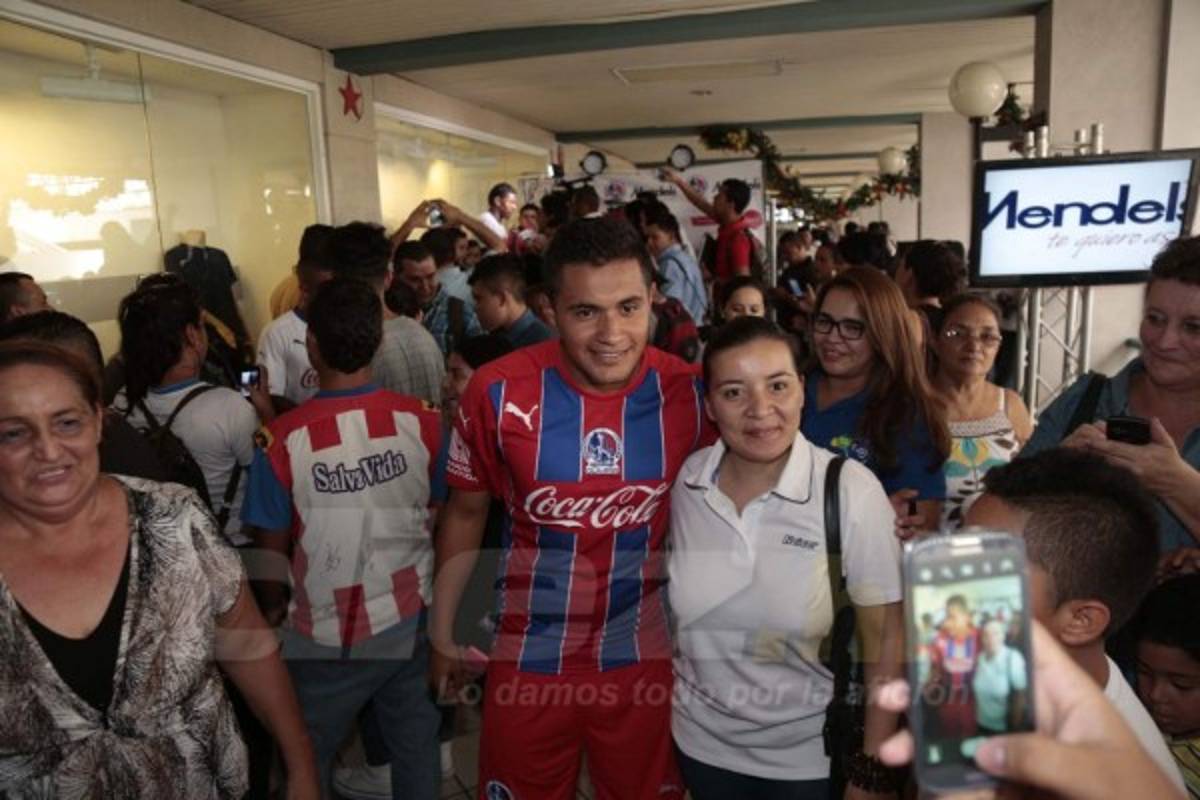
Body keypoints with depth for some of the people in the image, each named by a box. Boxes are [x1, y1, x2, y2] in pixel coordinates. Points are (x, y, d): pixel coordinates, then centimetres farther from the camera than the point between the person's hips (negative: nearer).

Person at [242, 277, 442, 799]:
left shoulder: (284, 439, -19)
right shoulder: (423, 421, -13)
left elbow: (273, 549, -7)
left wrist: (272, 608, 13)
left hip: (327, 634, -2)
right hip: (411, 620, 2)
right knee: (416, 747, 21)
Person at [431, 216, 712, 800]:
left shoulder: (688, 395, -14)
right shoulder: (499, 391, -17)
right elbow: (465, 513, -2)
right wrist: (442, 634, 4)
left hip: (644, 656, 1)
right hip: (529, 658, 0)